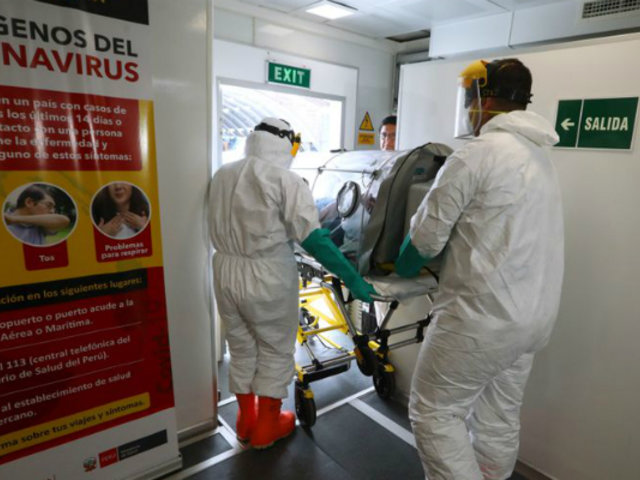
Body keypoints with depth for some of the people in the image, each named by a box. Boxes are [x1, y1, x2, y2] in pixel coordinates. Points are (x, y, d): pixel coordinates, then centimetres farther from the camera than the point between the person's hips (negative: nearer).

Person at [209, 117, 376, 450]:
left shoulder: (222, 175, 3)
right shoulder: (285, 179, -13)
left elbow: (220, 228, 13)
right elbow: (314, 239, -20)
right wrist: (352, 279, -15)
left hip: (225, 273, 6)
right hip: (268, 279, -5)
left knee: (241, 349, 22)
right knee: (275, 351, 16)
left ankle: (246, 422, 39)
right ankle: (266, 428, 31)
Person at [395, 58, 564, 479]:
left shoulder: (476, 154, -14)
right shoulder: (540, 157, 13)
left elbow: (426, 235, -10)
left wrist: (402, 266, 11)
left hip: (483, 316, -9)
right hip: (535, 316, 9)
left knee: (435, 412, 6)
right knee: (499, 417, 20)